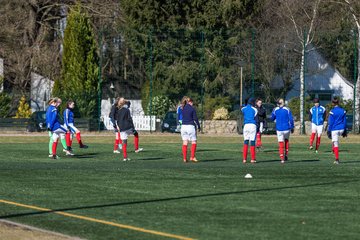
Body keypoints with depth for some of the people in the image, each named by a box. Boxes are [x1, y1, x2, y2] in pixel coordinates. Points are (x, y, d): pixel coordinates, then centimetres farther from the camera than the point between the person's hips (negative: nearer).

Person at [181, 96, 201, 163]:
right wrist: (198, 127, 6)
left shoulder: (183, 109, 9)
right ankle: (192, 157, -4)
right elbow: (195, 118, -3)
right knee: (193, 142, 3)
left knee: (185, 143, 5)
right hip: (190, 126, -5)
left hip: (183, 126, 5)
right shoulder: (192, 109, -5)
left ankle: (184, 158, 3)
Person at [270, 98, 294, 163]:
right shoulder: (287, 109, -5)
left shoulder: (275, 110, -2)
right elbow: (291, 119, -5)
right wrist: (292, 127, 6)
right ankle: (286, 154, 16)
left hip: (279, 129, 0)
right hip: (287, 128, 0)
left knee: (281, 144, 5)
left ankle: (282, 158, -3)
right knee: (286, 141, 24)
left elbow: (272, 118, 10)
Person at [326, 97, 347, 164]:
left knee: (335, 143, -1)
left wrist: (329, 131, -4)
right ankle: (334, 150, 38)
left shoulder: (332, 111, -12)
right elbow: (345, 121, 9)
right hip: (341, 129, 5)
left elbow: (330, 123, -10)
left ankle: (337, 159, -4)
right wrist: (345, 130, 16)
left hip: (334, 129, -5)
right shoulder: (343, 111, 3)